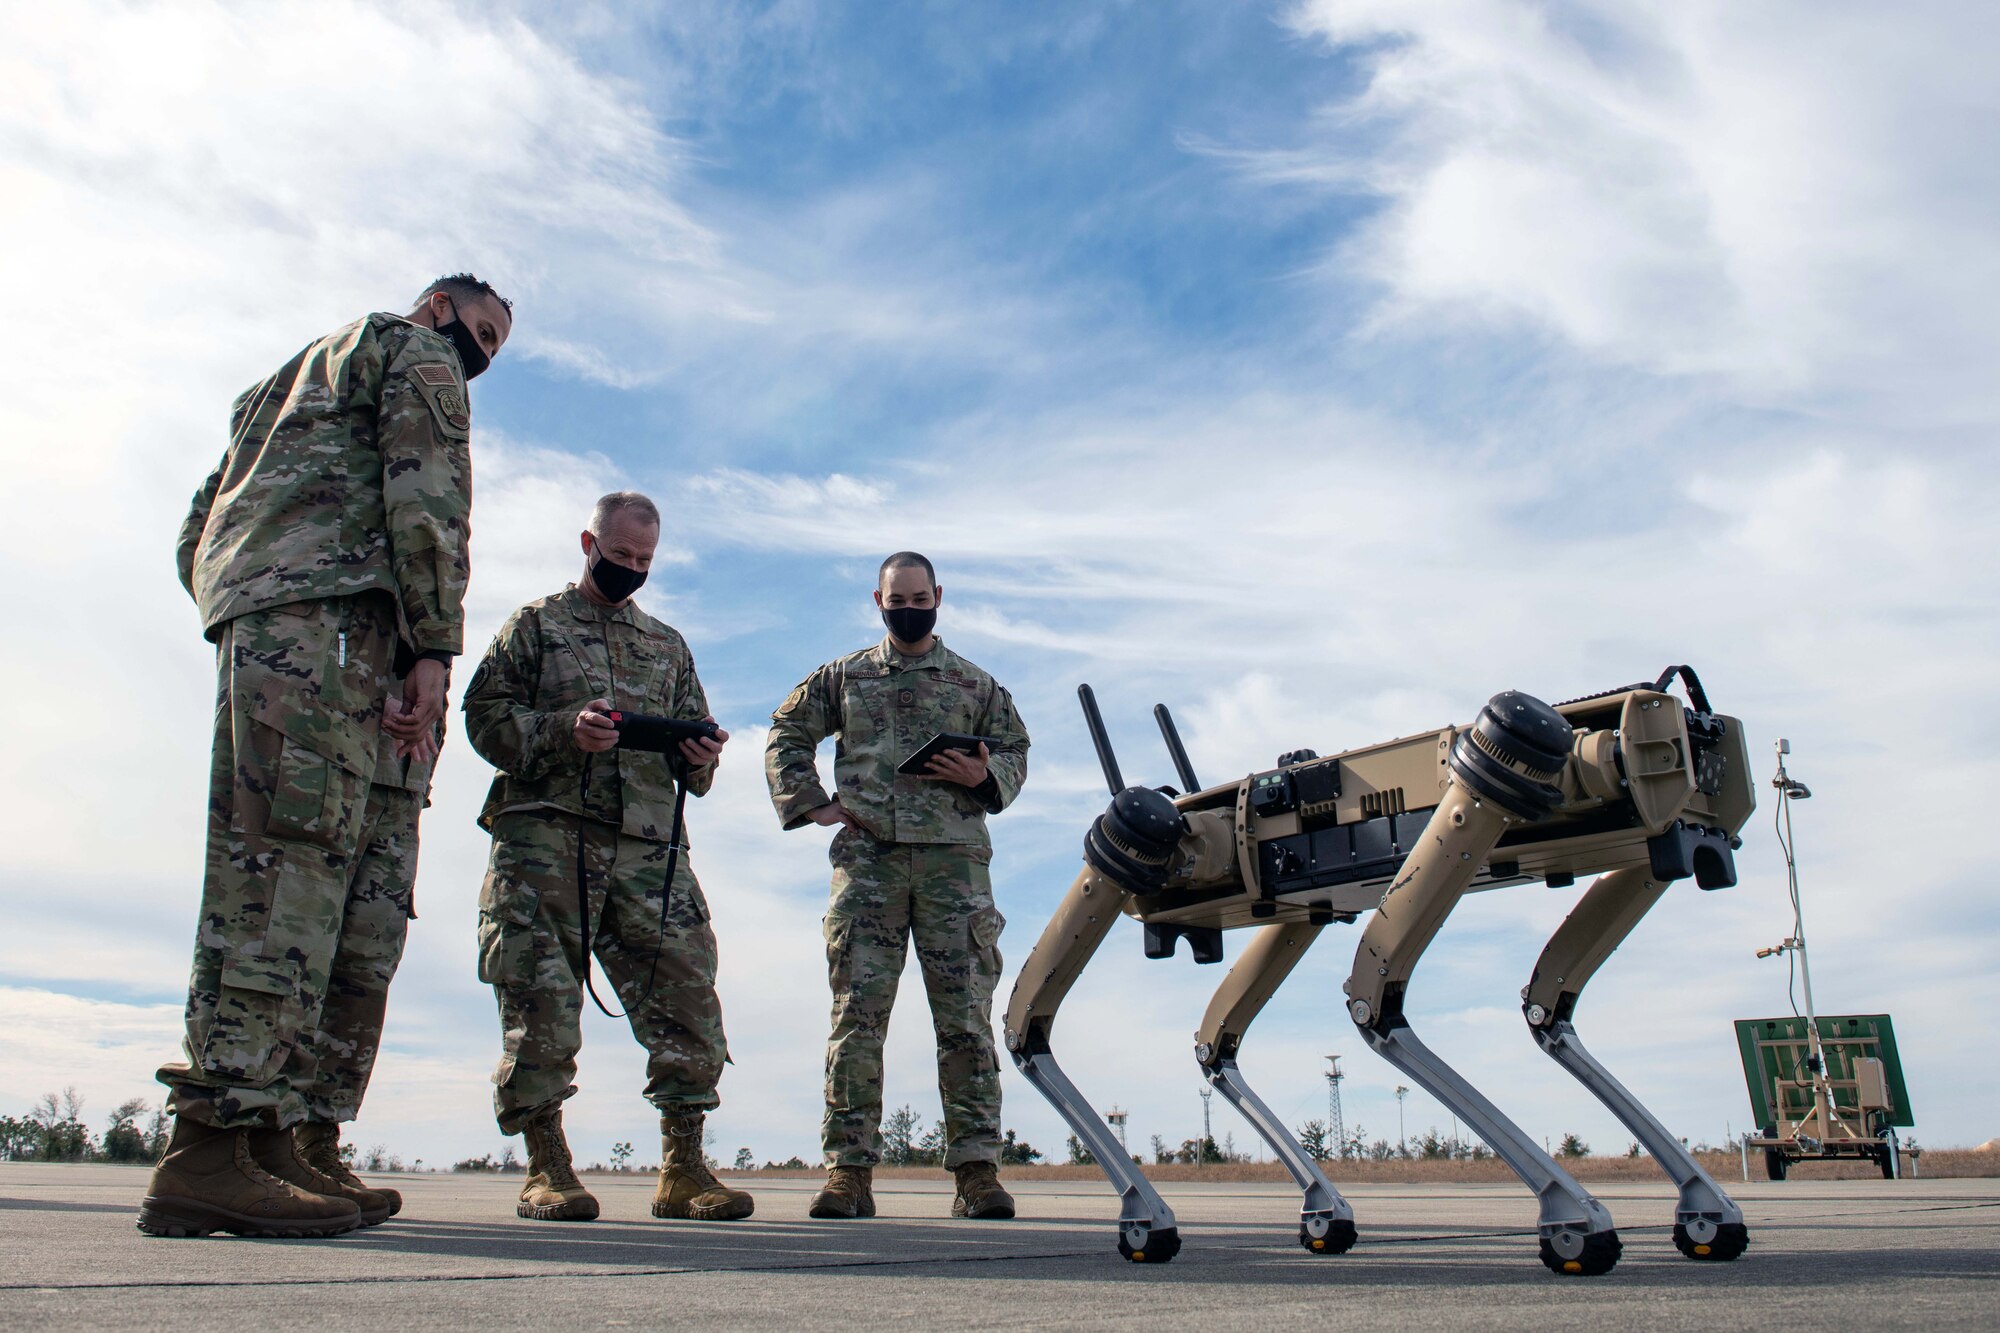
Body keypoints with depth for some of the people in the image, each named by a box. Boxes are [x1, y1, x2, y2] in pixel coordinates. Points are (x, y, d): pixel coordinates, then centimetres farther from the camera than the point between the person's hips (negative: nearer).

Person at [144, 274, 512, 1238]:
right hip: (331, 609, -9)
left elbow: (197, 536, 30)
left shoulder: (284, 379, 38)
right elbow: (427, 495, -6)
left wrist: (241, 613, 19)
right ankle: (213, 1148, -22)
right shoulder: (413, 347, 13)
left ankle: (299, 1147, -2)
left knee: (362, 897, 1)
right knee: (293, 868, -17)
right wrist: (434, 648, -12)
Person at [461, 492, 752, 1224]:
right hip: (546, 835, -3)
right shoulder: (535, 623, 14)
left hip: (649, 845, 3)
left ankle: (684, 1168, 2)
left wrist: (700, 759, -3)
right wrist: (565, 730, -14)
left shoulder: (668, 645, 24)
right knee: (542, 999, -6)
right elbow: (485, 716, 3)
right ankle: (546, 1167, 4)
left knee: (686, 992, -6)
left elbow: (692, 753, 21)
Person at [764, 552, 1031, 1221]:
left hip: (954, 860, 0)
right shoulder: (844, 676, 17)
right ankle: (849, 1170, 0)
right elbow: (786, 735, 20)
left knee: (966, 1017, -3)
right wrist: (811, 803, 6)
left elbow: (1014, 752, 19)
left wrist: (985, 778, -4)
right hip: (868, 858, 0)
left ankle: (977, 1170, 1)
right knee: (857, 1013, -4)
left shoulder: (975, 684, 17)